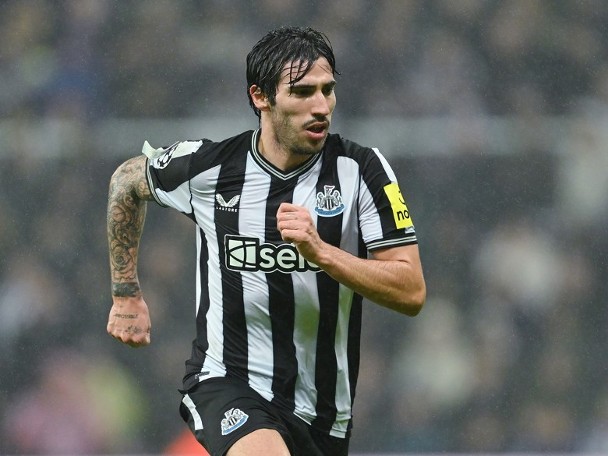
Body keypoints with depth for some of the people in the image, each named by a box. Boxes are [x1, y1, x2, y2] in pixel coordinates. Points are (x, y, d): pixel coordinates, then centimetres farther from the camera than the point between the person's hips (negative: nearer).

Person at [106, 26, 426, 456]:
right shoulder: (207, 166, -5)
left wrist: (320, 251, -24)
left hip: (323, 412, 3)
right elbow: (127, 180, 18)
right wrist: (127, 295, 20)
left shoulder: (361, 169, -6)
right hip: (227, 383, -2)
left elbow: (412, 292, -11)